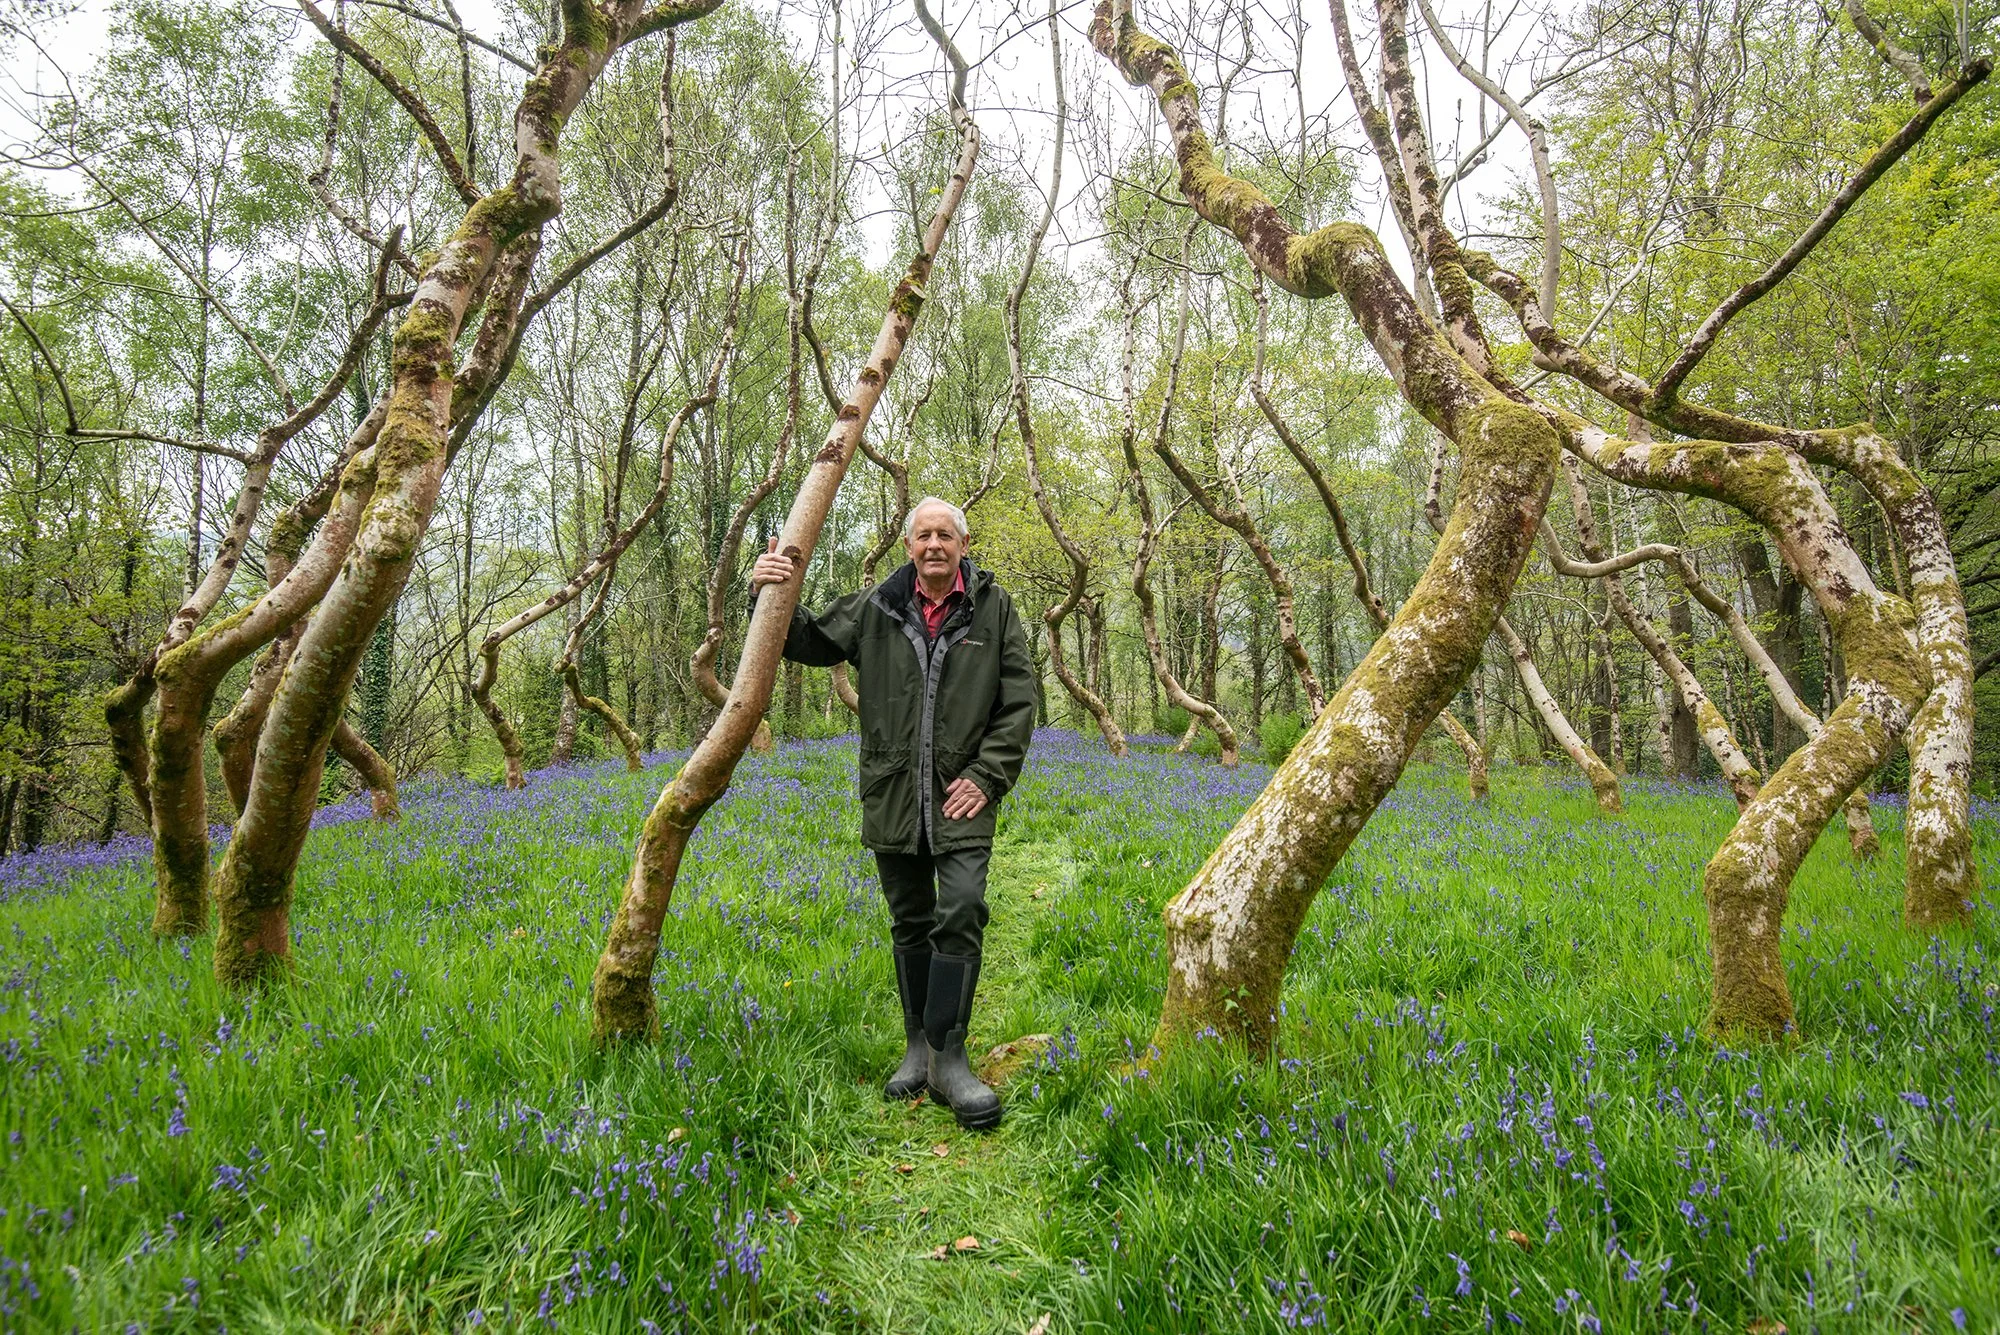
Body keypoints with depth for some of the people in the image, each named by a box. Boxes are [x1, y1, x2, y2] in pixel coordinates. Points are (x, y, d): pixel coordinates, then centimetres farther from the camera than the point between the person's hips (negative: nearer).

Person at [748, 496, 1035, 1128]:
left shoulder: (993, 606, 0)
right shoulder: (877, 607, 3)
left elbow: (1019, 699, 0)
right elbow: (812, 643, 14)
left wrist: (988, 776, -7)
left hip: (962, 796, -2)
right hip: (893, 796, 2)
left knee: (961, 916, -13)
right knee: (910, 923, 12)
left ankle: (947, 1057, -2)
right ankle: (917, 1044, 27)